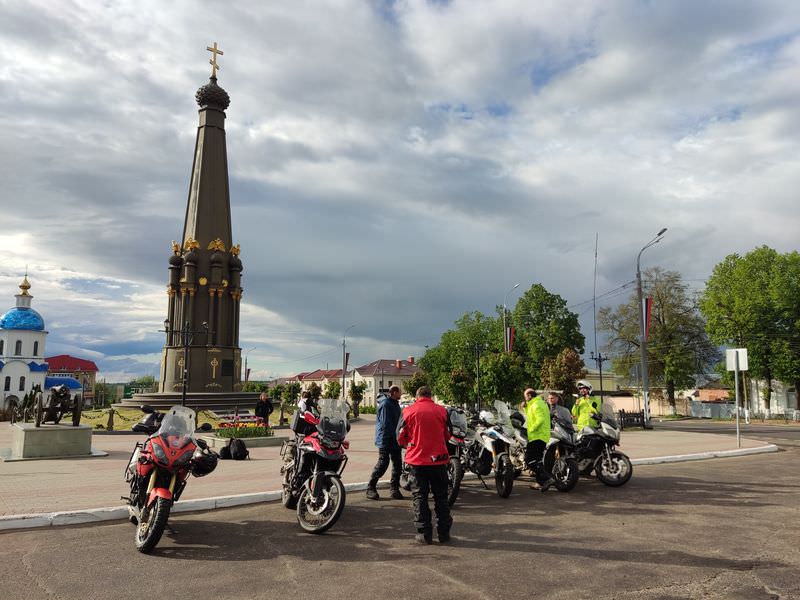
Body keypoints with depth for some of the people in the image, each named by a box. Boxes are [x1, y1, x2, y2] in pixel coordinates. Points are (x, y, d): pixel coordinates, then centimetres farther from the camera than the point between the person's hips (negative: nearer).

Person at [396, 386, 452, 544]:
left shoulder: (408, 411, -4)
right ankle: (444, 532, 15)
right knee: (441, 496, 12)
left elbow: (400, 437, -1)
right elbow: (448, 435, 8)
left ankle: (424, 533, 8)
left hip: (417, 460, -1)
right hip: (438, 459, 1)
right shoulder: (442, 411, -1)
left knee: (420, 497, 8)